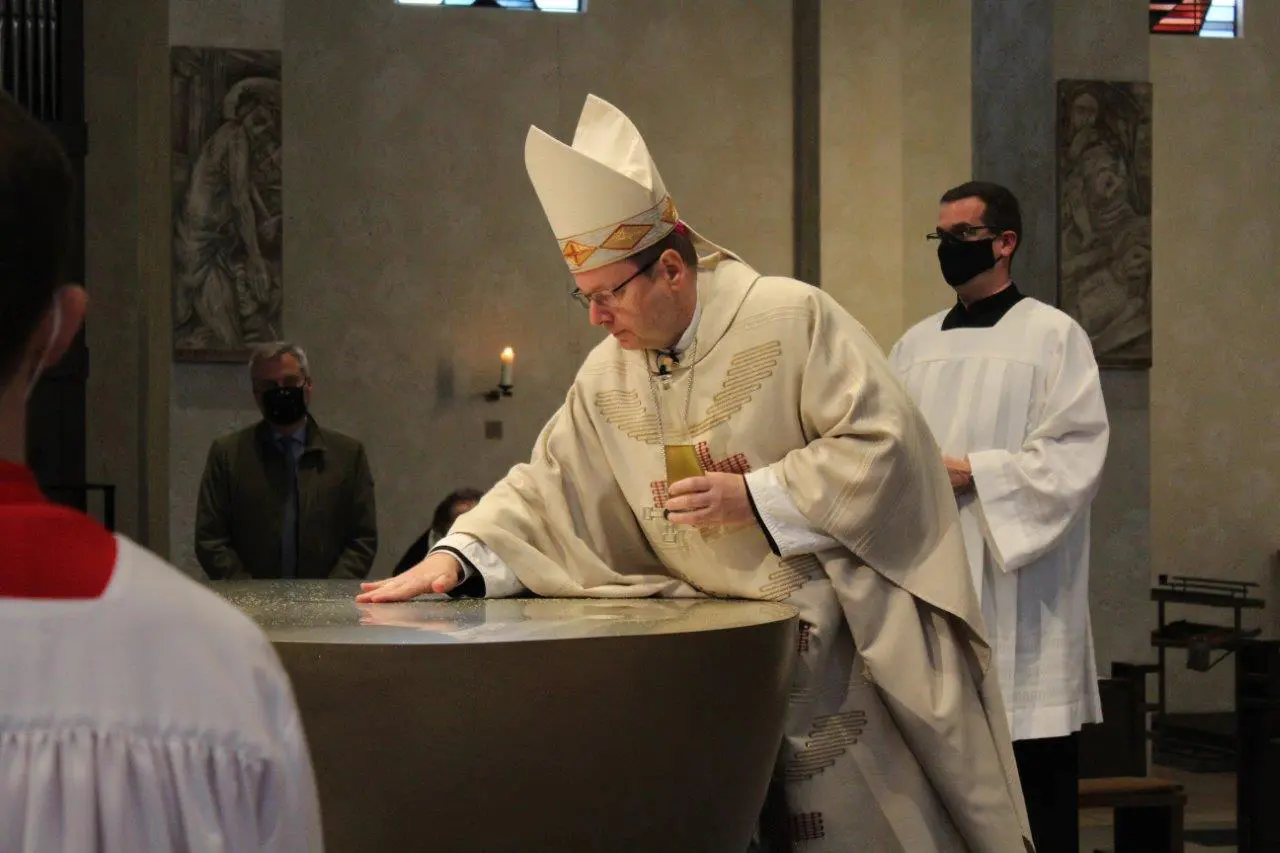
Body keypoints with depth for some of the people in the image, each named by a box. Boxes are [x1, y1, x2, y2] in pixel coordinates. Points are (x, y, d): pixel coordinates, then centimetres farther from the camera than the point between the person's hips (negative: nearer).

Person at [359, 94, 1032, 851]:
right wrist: (458, 557, -8)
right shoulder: (607, 377, 6)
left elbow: (886, 444, -13)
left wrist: (755, 497, -19)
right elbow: (544, 490, 8)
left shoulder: (794, 318, -11)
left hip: (841, 641, -4)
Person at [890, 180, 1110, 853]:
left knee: (1032, 766, -3)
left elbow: (1075, 453, -10)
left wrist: (973, 473, -16)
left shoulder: (1053, 336, -1)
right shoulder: (916, 344, 16)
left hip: (1015, 583, -5)